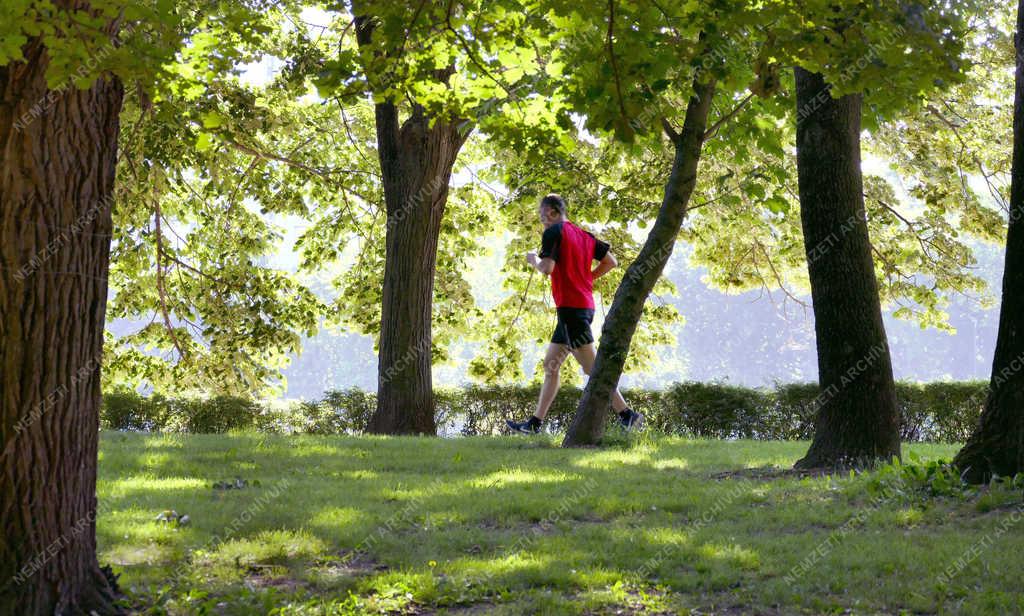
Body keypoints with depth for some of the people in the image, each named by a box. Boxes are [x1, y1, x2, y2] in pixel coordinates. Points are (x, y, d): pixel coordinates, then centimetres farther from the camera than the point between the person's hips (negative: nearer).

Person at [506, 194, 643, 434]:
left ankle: (626, 415, -12)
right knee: (550, 364, 12)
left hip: (570, 306, -9)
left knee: (591, 366, -10)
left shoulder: (553, 232, -8)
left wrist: (533, 259, 1)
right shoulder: (582, 234, 17)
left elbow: (547, 268, -19)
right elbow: (610, 262, 16)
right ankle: (535, 423, 13)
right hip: (585, 304, 9)